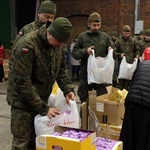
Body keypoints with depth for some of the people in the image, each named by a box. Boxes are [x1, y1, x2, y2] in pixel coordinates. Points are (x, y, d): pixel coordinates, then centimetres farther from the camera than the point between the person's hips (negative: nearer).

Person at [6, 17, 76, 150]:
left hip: (41, 99, 6)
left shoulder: (57, 46, -2)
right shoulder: (27, 45, -24)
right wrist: (43, 108, -24)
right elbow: (22, 82, -26)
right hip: (23, 101, -6)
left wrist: (68, 89, -12)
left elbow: (61, 70, 7)